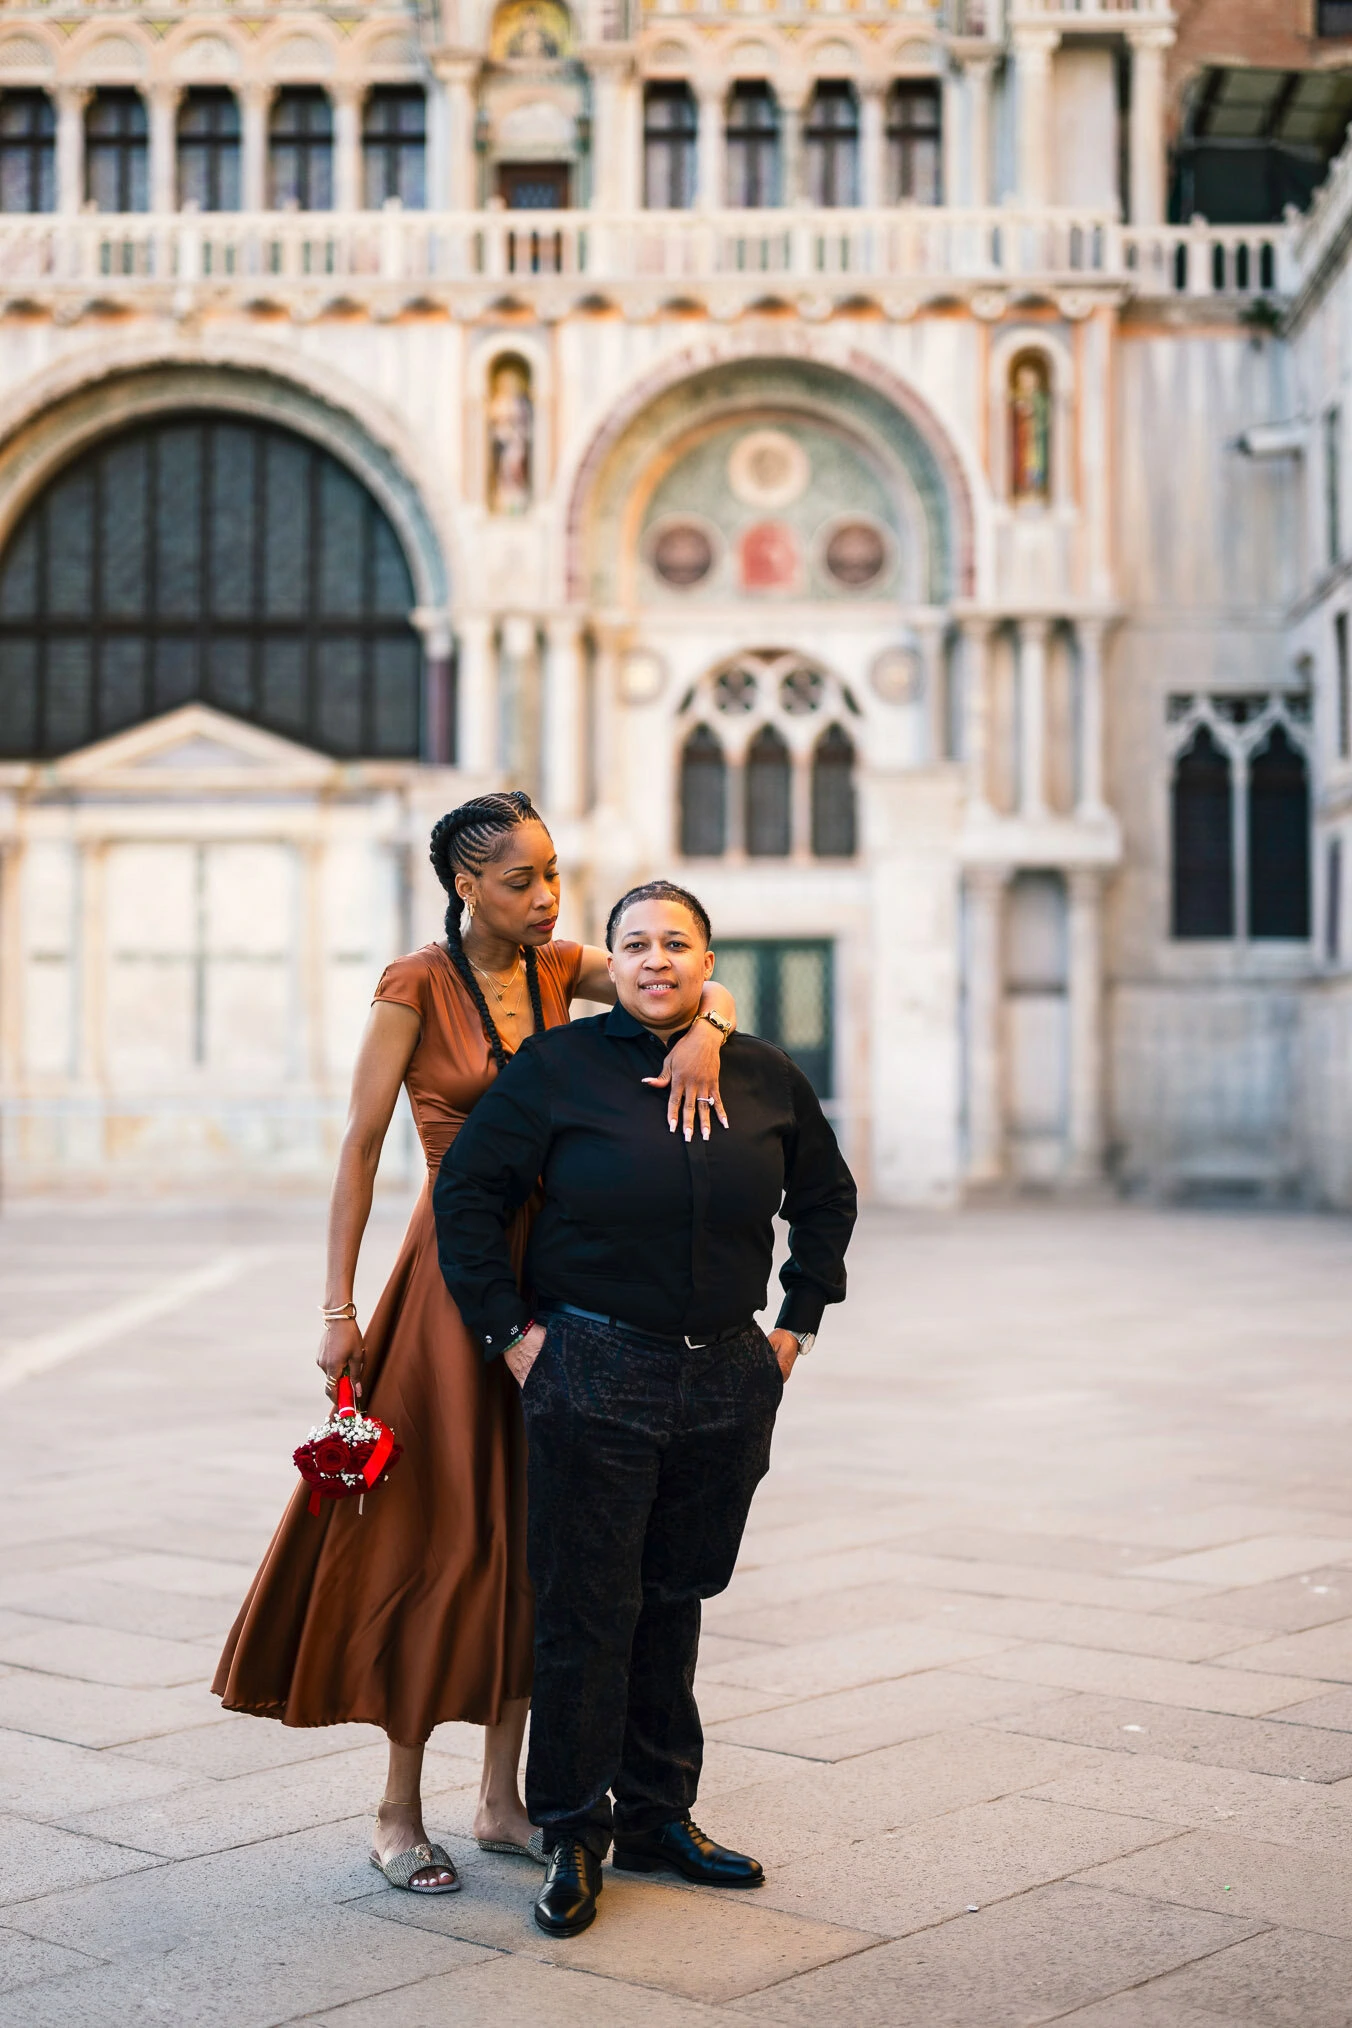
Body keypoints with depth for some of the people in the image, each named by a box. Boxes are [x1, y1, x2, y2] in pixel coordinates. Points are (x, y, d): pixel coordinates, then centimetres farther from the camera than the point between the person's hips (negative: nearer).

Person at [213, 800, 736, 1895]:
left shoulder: (559, 970, 6)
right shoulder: (416, 985, -10)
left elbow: (705, 987, -3)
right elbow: (360, 1148, -9)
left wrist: (701, 1032, -27)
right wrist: (340, 1308, -12)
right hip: (455, 1271, -6)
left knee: (529, 1531, 9)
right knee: (441, 1533, -2)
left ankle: (502, 1798, 20)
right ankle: (400, 1811, 11)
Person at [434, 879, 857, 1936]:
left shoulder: (767, 1079, 6)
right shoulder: (555, 1069, -5)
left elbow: (827, 1195, 20)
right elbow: (466, 1194, -3)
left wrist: (798, 1320, 14)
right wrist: (509, 1330, -6)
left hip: (729, 1382, 4)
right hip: (593, 1376, -3)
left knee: (676, 1600, 13)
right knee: (588, 1609, 0)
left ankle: (659, 1815, 27)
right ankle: (575, 1836, 14)